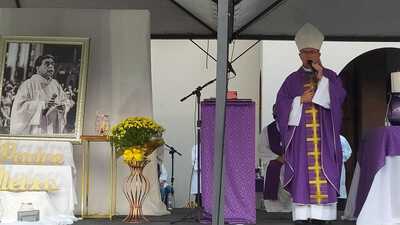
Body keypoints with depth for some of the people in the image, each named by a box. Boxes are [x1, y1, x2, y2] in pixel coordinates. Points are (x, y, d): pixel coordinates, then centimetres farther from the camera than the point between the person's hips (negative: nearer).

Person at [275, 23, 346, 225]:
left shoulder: (330, 76, 10)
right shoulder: (292, 80, 11)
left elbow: (338, 98, -6)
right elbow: (282, 105, 5)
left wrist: (321, 78, -11)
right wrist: (300, 100, -8)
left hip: (324, 135, 0)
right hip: (300, 135, 0)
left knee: (324, 175, -4)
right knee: (301, 175, -4)